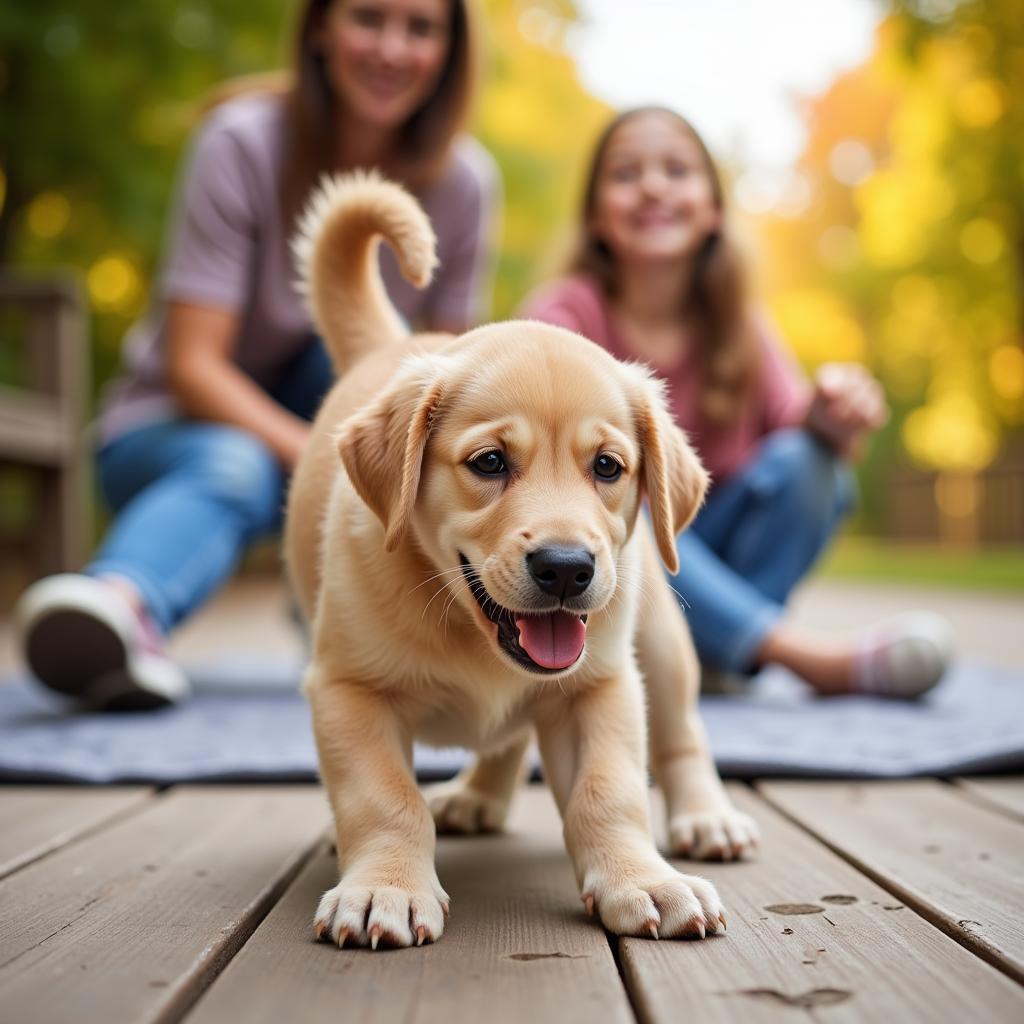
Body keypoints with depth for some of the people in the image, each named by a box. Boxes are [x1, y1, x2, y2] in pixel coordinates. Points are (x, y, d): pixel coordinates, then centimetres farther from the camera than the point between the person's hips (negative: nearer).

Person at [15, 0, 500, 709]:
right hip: (172, 431, -3)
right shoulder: (243, 142, -19)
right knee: (230, 469, -38)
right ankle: (124, 605, -68)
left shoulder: (464, 180, -7)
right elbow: (193, 365, -24)